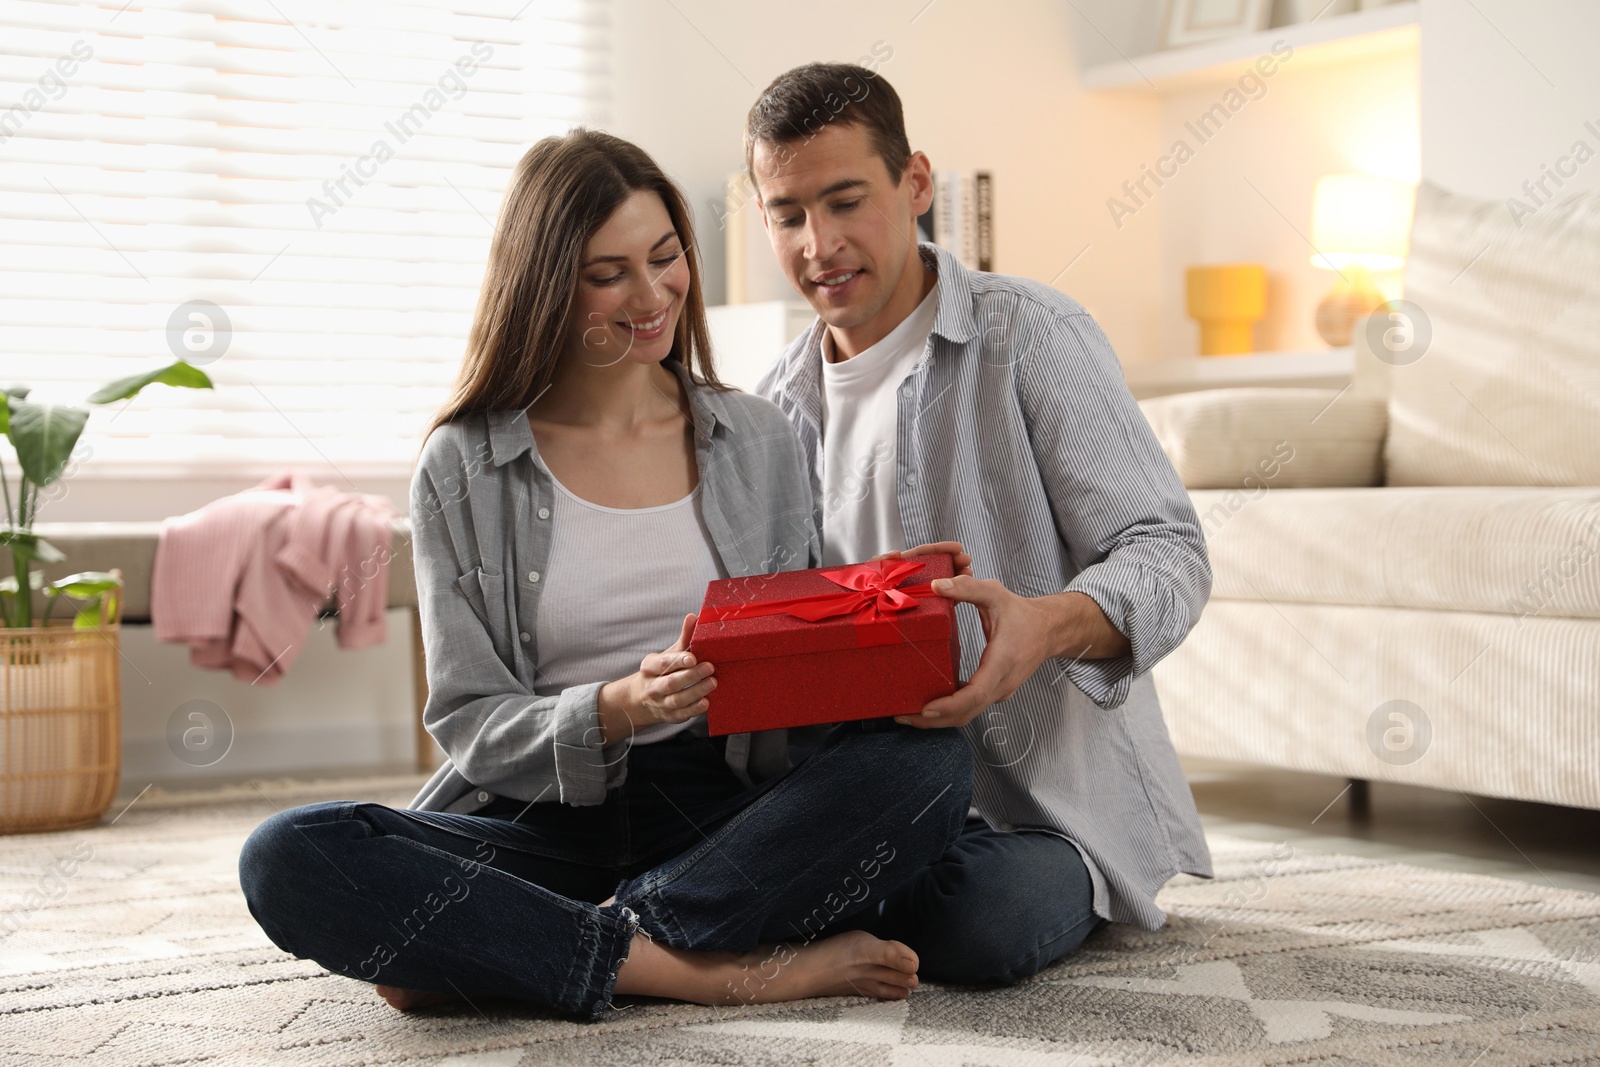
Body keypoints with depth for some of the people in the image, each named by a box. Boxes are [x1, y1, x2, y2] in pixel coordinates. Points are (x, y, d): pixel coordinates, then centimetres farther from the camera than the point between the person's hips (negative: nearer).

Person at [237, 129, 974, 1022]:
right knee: (290, 858, -28)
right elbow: (469, 722, -2)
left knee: (931, 762, -29)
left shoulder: (757, 439, 10)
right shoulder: (463, 470, 3)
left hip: (721, 812, 2)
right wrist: (618, 709, -21)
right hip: (544, 818, -2)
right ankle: (727, 971, -31)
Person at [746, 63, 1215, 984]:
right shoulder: (778, 407, 12)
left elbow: (1169, 553, -13)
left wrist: (1050, 625, -35)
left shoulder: (1033, 338, -6)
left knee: (983, 922, -35)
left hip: (1055, 792, -4)